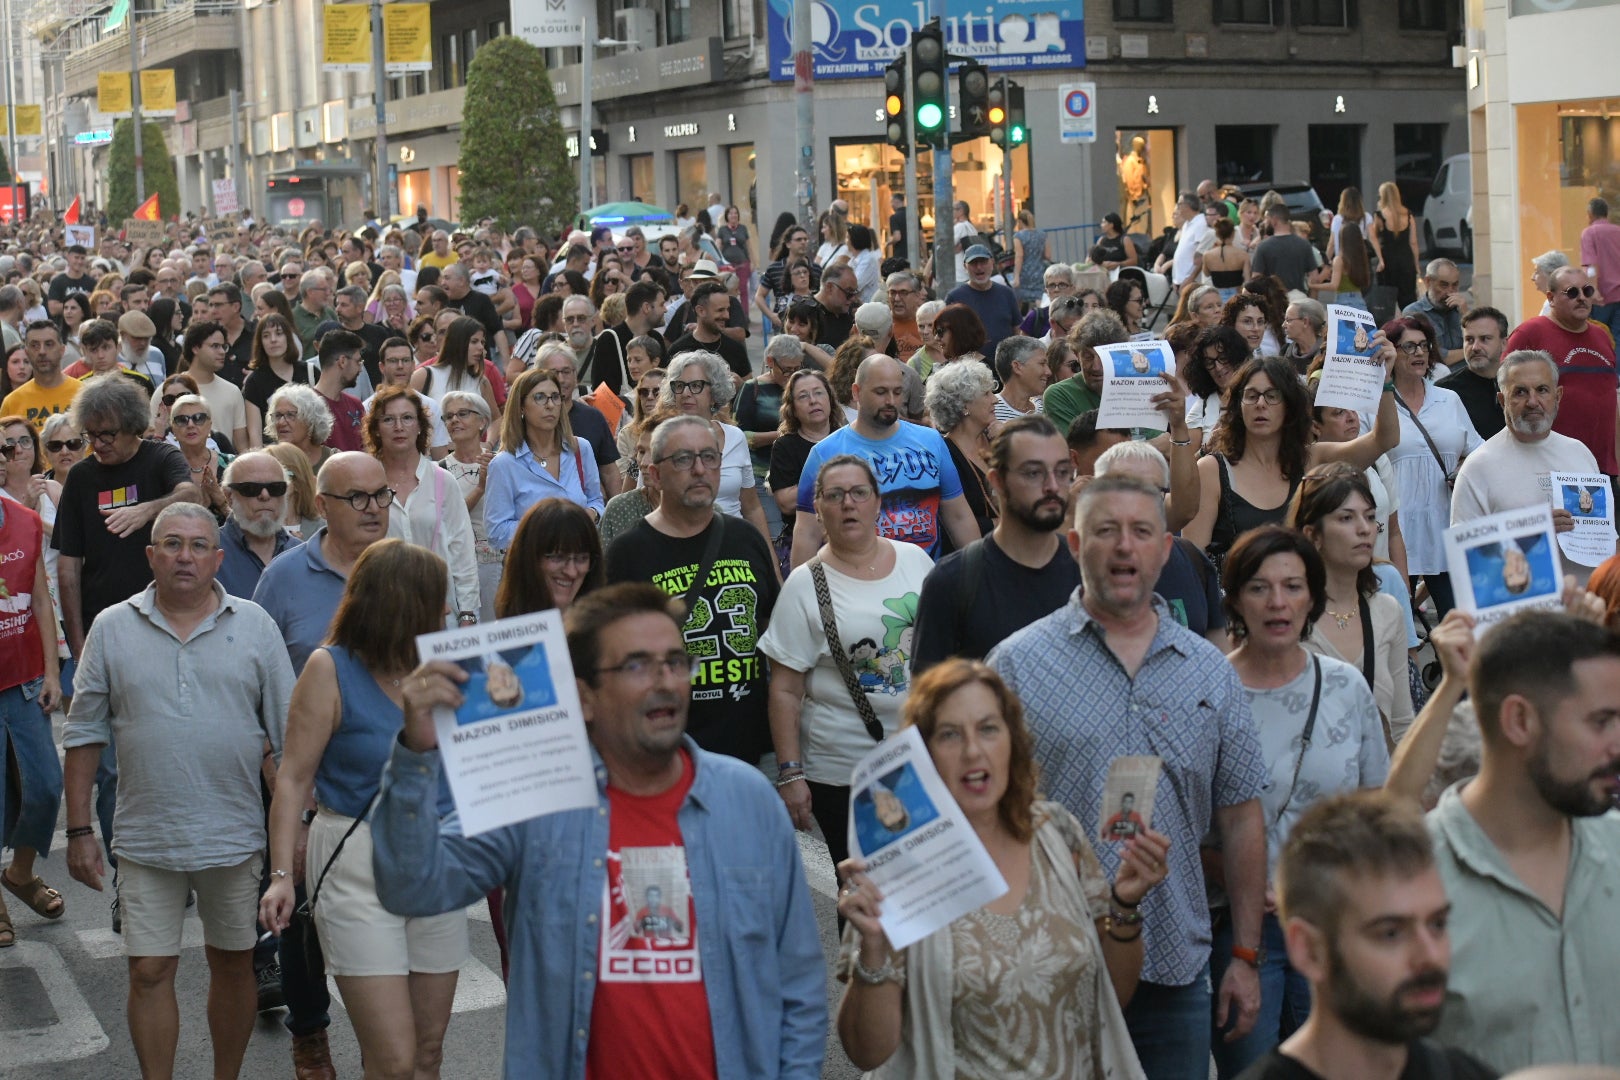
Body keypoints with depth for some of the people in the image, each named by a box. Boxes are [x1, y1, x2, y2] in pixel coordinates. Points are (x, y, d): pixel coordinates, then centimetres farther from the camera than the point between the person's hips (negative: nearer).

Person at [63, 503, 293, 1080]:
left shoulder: (253, 624, 1)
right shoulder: (112, 629, 2)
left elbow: (287, 733, 3)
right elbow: (84, 735, 5)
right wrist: (79, 831, 2)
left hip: (235, 835, 0)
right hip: (146, 838, 0)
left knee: (234, 964, 11)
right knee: (149, 971, 2)